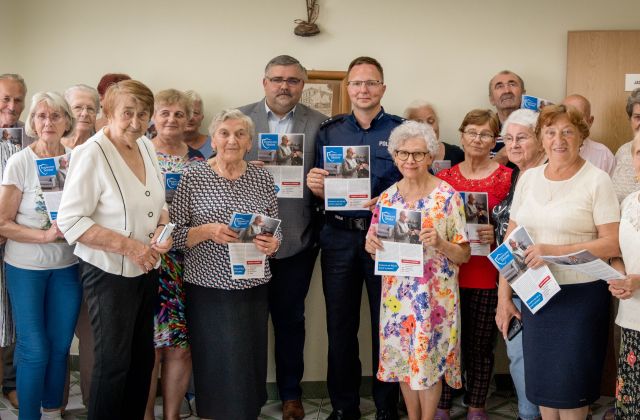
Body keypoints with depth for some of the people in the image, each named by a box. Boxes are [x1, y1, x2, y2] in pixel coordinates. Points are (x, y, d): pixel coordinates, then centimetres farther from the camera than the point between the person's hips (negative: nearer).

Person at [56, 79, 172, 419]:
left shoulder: (146, 146, 4)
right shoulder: (91, 154, -17)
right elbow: (70, 220, -20)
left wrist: (162, 227, -6)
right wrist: (127, 245, -23)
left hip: (146, 269, 7)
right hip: (109, 273, -7)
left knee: (142, 356, 17)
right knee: (114, 362, 4)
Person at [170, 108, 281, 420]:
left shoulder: (262, 177, 5)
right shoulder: (193, 177, -3)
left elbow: (276, 232, 12)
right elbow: (174, 234, -3)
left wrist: (271, 244, -9)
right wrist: (207, 231, -19)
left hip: (253, 288, 3)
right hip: (208, 289, -2)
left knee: (249, 365, 8)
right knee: (215, 366, 4)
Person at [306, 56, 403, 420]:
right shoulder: (329, 131, 10)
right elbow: (319, 187, 13)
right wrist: (315, 186, -9)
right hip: (340, 237, 3)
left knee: (386, 323, 6)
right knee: (340, 325, 9)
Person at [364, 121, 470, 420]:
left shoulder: (447, 196, -9)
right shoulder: (387, 197, 3)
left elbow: (464, 255, -6)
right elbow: (375, 247, 10)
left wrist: (440, 243, -25)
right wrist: (371, 244, -12)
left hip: (434, 295, -4)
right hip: (397, 292, 4)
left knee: (429, 360, 5)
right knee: (402, 360, 12)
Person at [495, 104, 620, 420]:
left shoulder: (596, 180, -8)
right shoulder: (528, 178, 6)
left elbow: (613, 244, -13)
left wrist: (555, 251, -22)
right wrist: (503, 297, 7)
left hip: (580, 296, -4)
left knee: (571, 390, 5)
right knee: (541, 382, 13)